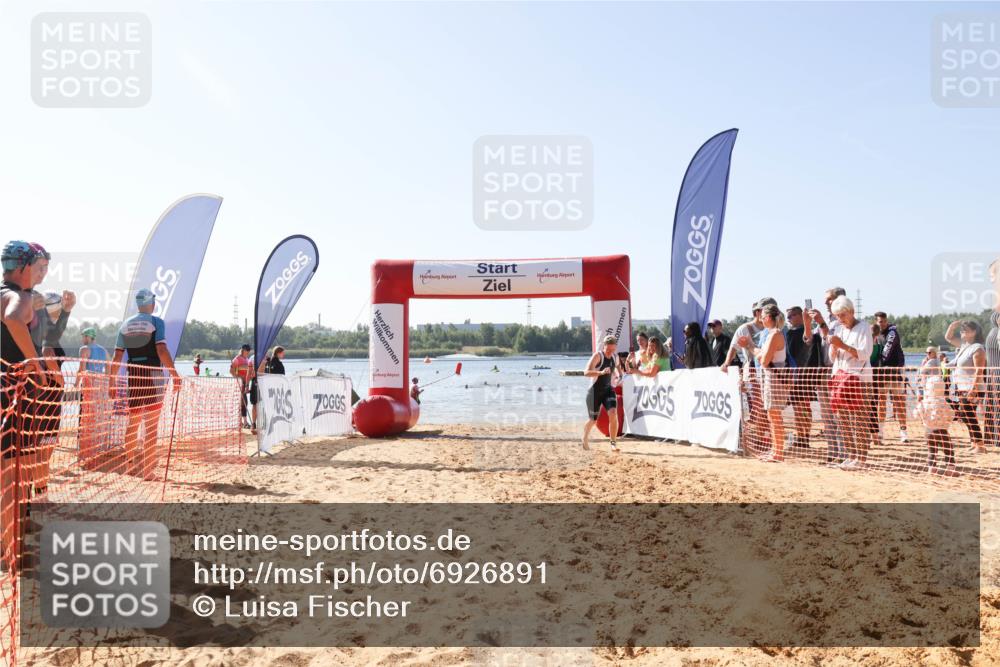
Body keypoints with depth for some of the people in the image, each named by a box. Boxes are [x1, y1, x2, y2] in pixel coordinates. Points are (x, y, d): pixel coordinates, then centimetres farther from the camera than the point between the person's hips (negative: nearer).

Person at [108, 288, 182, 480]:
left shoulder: (126, 325, 10)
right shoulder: (156, 322, -4)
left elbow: (117, 357, 8)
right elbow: (162, 351, -16)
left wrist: (111, 382, 12)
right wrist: (174, 374, -15)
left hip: (133, 376, 5)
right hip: (153, 376, -4)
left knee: (132, 421, 15)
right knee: (151, 425, -1)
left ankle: (130, 465, 21)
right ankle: (148, 470, -1)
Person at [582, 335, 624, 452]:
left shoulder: (615, 357, 2)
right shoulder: (598, 356, -17)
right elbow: (586, 372, -30)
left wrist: (620, 374, 14)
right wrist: (601, 372, -44)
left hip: (608, 389, 4)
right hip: (595, 391, -4)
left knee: (613, 414, -20)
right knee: (593, 420, 9)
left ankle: (613, 443, -10)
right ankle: (585, 439, 40)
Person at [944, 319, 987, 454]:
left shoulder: (977, 348, -15)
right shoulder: (964, 345, 11)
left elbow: (979, 371, -20)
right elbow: (948, 337, 25)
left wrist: (973, 390, -26)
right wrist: (952, 326, 7)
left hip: (971, 389, -9)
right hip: (962, 388, 9)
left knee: (969, 416, -7)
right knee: (964, 416, 13)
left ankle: (980, 446, -1)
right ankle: (974, 443, 22)